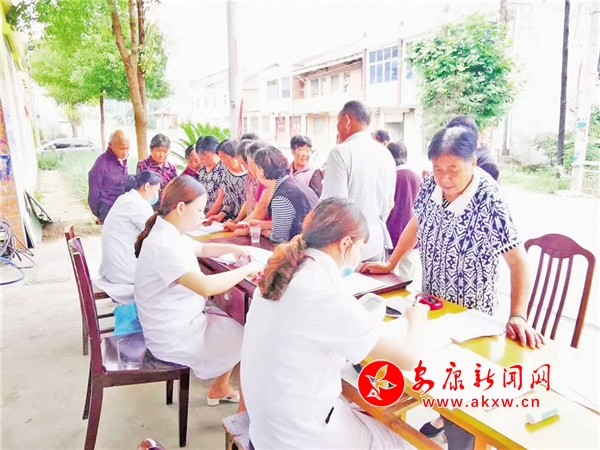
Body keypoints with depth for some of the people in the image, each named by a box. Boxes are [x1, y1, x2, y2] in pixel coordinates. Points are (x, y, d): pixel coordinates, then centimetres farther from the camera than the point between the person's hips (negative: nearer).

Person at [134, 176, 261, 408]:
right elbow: (206, 286, -40)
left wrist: (233, 248, 5)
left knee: (238, 322, 19)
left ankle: (219, 388, 31)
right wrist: (247, 269, -26)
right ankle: (244, 410, 24)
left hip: (182, 321, 10)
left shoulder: (170, 234, 4)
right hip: (175, 337, -10)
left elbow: (201, 249, 22)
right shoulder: (162, 245, -30)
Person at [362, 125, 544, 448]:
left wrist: (518, 317, -34)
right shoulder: (430, 186, -10)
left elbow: (518, 262, -24)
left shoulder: (489, 202, -26)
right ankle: (444, 416, 50)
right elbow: (416, 224, 6)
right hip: (432, 302, 5)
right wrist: (390, 265, 6)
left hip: (469, 312, -5)